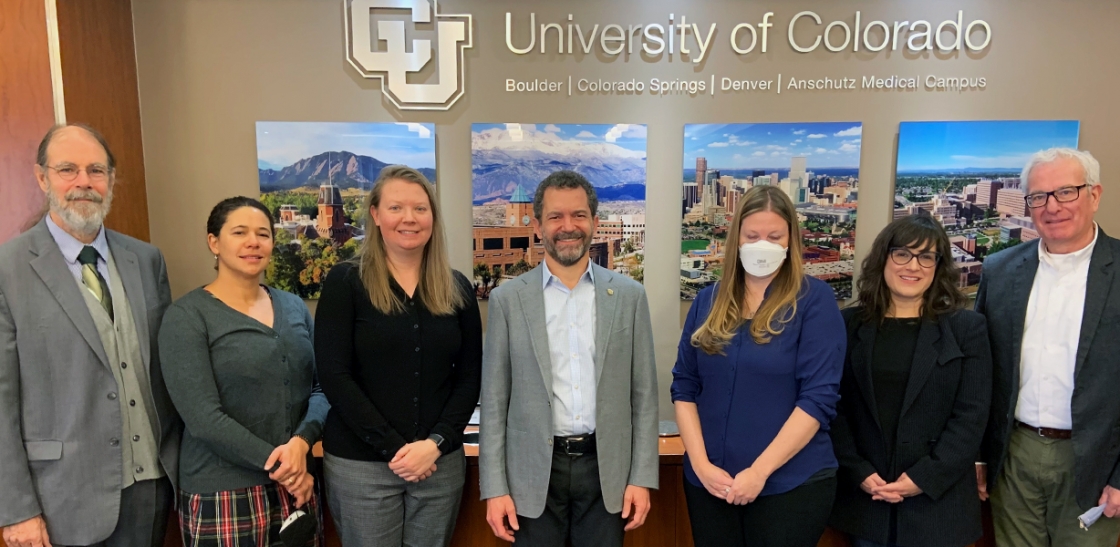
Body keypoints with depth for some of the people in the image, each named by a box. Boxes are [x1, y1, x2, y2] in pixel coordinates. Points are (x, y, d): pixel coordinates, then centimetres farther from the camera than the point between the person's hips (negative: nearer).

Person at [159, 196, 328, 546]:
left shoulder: (294, 307, 7)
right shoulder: (187, 316, -7)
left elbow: (321, 388, 3)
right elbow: (203, 417, -15)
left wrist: (301, 441, -15)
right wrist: (275, 463, -14)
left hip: (297, 486, 4)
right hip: (223, 495, -4)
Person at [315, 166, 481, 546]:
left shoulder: (457, 288, 4)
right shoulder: (344, 282, -5)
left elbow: (469, 377, 3)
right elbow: (334, 377, -10)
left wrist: (435, 443, -10)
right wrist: (393, 448, -14)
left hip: (441, 461, 3)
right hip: (360, 463, -3)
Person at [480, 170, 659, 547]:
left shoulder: (629, 295, 1)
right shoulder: (507, 299, -2)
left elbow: (644, 395, 2)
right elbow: (494, 400, -1)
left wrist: (642, 477, -1)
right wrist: (495, 487, -4)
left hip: (607, 469, 1)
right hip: (534, 472, 0)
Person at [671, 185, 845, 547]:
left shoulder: (814, 299, -7)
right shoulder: (709, 301, 5)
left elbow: (818, 397, -13)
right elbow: (684, 386, 4)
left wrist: (759, 471, -16)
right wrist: (700, 463, -8)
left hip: (789, 484, -3)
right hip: (710, 482, 4)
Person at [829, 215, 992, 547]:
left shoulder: (967, 328, 0)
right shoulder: (849, 325, 1)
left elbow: (971, 415, -5)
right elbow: (834, 407, -1)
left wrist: (926, 478, -12)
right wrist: (859, 472, -10)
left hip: (937, 501, 0)